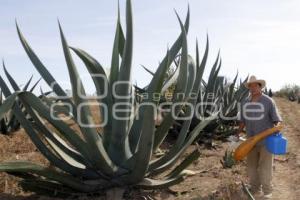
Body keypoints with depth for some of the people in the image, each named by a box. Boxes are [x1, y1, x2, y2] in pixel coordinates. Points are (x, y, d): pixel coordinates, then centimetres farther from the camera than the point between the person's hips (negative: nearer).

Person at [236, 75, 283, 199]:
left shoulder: (268, 101, -9)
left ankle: (267, 192, 15)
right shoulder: (245, 103, 4)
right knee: (251, 166, 12)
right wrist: (238, 133, 6)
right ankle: (255, 190, 28)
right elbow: (243, 121, 13)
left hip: (266, 140, -4)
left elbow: (277, 119, -11)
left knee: (265, 167, 0)